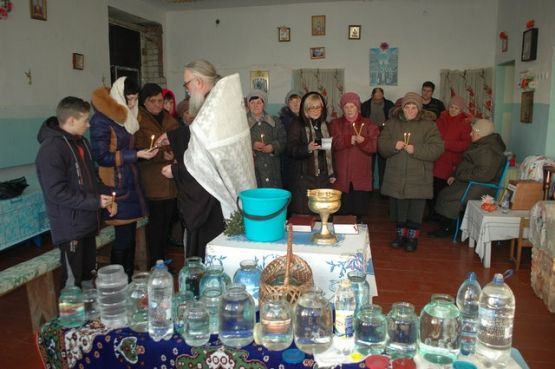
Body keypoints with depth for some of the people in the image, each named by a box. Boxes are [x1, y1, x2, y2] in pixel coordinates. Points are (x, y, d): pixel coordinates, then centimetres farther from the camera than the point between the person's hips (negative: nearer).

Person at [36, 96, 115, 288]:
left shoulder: (81, 141, 8)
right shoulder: (51, 149, -20)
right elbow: (56, 193, -24)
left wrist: (104, 199, 1)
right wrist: (95, 201, -21)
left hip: (87, 222, 8)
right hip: (70, 227, -8)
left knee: (88, 275, 21)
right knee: (72, 281, 4)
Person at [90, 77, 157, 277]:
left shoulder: (127, 116, 14)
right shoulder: (101, 120, -10)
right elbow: (102, 157, -13)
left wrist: (146, 149, 7)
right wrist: (136, 154, -17)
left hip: (131, 183, 8)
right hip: (117, 187, -8)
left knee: (130, 236, 11)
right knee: (123, 238, -5)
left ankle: (129, 279, 21)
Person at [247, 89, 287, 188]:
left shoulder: (275, 121, 15)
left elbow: (283, 140, 11)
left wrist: (273, 147, -7)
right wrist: (252, 145, -17)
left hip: (271, 167, 3)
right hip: (251, 167, -2)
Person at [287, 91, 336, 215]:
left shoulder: (324, 125, 15)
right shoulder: (297, 125, -3)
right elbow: (291, 150, -12)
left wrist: (331, 173, 18)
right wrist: (308, 148, -30)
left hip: (322, 176, 5)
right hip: (303, 177, -5)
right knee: (303, 213, -4)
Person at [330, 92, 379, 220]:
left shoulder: (368, 124, 9)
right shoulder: (335, 124, 11)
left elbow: (375, 146, -4)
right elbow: (333, 143, -6)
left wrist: (363, 141, -22)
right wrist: (348, 139, -18)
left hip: (361, 178, 0)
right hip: (341, 177, 0)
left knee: (359, 213, 2)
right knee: (342, 213, 3)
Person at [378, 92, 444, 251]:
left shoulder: (428, 125, -2)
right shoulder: (392, 123, 7)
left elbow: (437, 148, -10)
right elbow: (381, 144, 3)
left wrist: (416, 149, -21)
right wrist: (393, 146, -18)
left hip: (418, 178, -2)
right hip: (396, 177, 3)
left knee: (415, 210, 5)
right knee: (397, 208, 12)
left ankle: (413, 237, 21)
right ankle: (400, 234, 29)